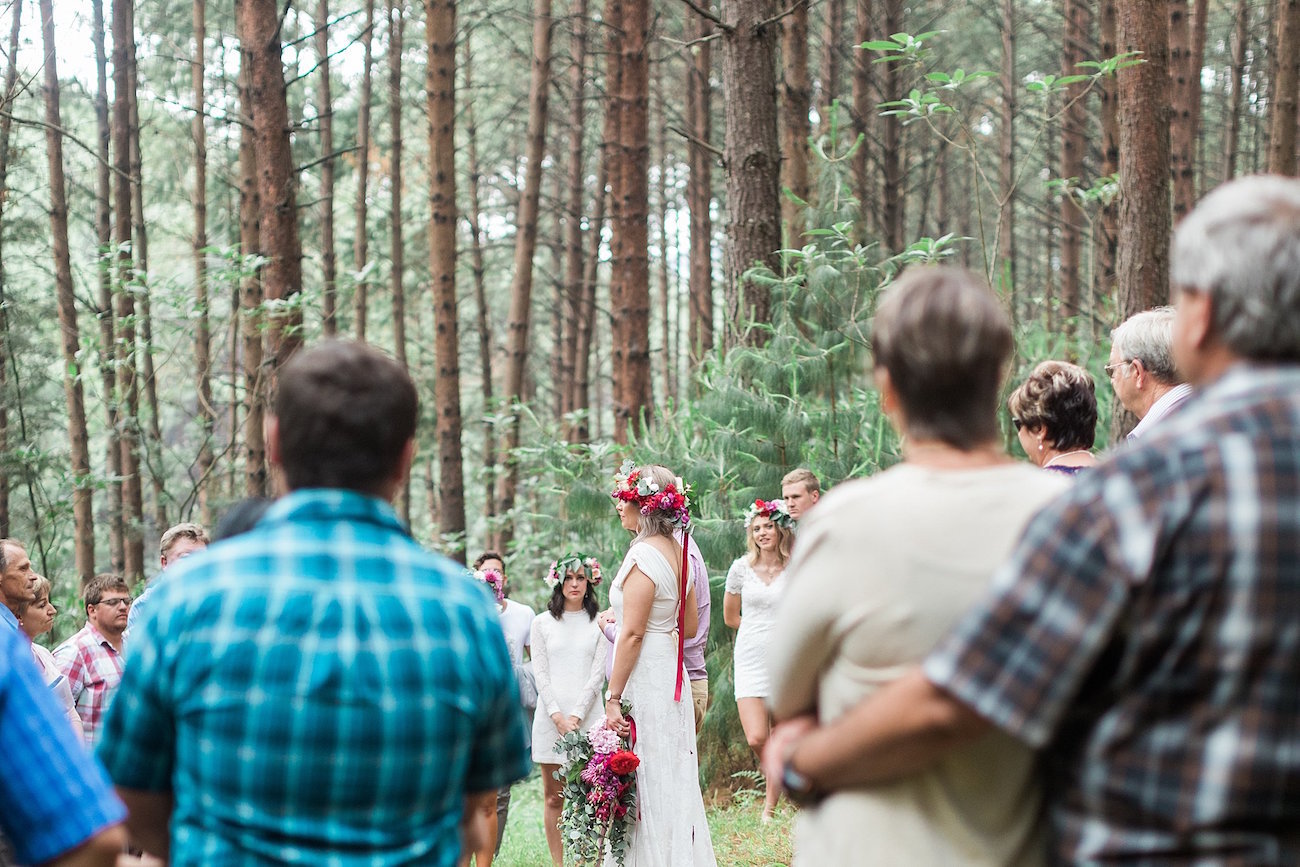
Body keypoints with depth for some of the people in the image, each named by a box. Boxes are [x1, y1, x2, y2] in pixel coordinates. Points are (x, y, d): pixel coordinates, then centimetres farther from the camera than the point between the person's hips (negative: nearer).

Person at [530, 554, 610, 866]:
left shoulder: (600, 623, 7)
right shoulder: (542, 623, 9)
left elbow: (598, 674, 1)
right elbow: (540, 673, 3)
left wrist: (576, 716, -10)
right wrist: (558, 716, -9)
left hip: (587, 717, -1)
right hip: (550, 718, 1)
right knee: (554, 797, 2)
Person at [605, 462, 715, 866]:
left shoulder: (643, 555, -16)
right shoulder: (678, 552, 10)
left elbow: (632, 634, -19)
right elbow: (690, 626, 17)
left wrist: (613, 698, -17)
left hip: (644, 677, -9)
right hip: (671, 672, 9)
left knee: (646, 787, -4)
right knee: (673, 780, 12)